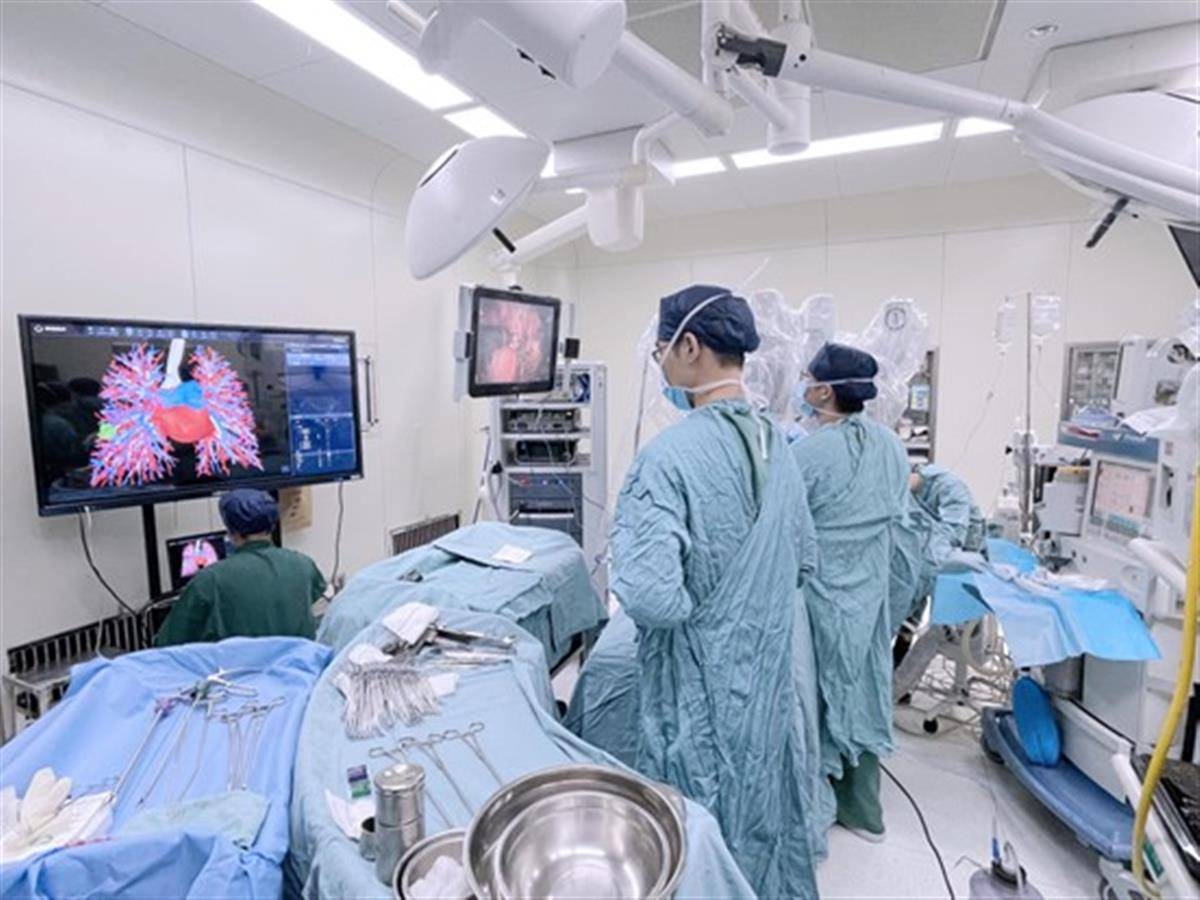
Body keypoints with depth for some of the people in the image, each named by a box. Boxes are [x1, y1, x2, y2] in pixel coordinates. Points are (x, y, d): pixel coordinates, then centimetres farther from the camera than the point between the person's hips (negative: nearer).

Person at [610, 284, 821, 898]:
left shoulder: (671, 454, -25)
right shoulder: (776, 444, -1)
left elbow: (648, 596, -32)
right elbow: (804, 560, 9)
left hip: (701, 690, -7)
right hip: (770, 675, 7)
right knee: (766, 818, 27)